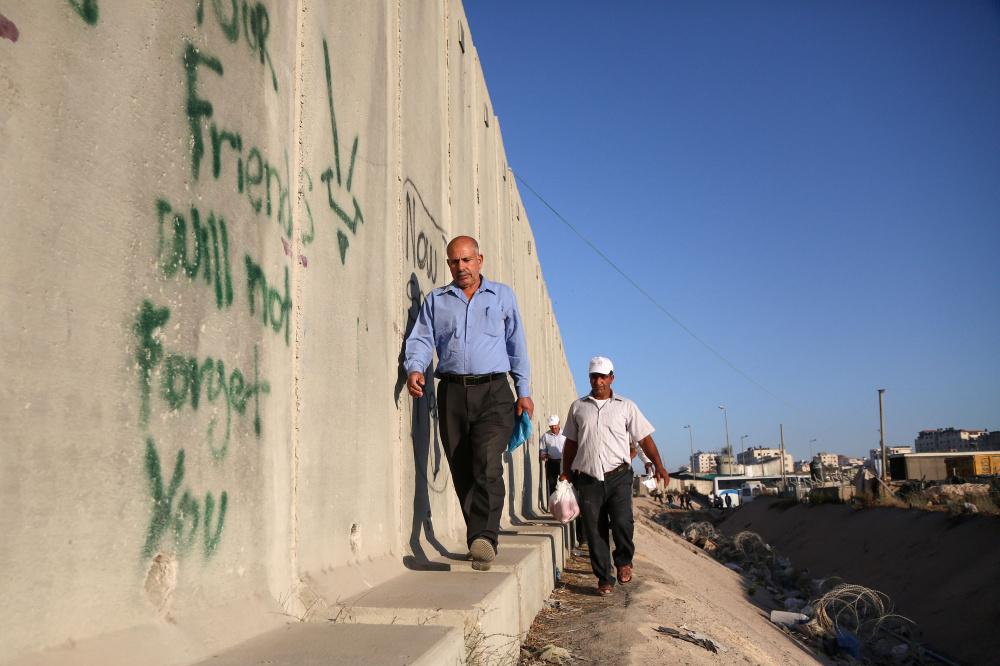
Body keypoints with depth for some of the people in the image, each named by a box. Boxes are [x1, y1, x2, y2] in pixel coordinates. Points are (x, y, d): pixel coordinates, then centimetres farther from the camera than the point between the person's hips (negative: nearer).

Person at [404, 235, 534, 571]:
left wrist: (524, 391, 8)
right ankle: (480, 540, 13)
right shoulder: (435, 300, 16)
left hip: (493, 391, -2)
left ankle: (484, 538, -24)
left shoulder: (502, 295, 14)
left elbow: (517, 345, 14)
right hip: (453, 392, 2)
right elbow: (422, 339, 8)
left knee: (487, 464, -20)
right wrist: (414, 368, -14)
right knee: (462, 470, 2)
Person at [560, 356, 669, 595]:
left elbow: (644, 439, 6)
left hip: (618, 476, -2)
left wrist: (658, 465, -6)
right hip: (587, 479, 2)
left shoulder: (626, 406, 8)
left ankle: (624, 561, 12)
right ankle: (604, 578, 15)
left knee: (622, 522, -17)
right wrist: (565, 473, 14)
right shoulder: (578, 407, 13)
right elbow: (571, 443, 18)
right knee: (595, 531, 1)